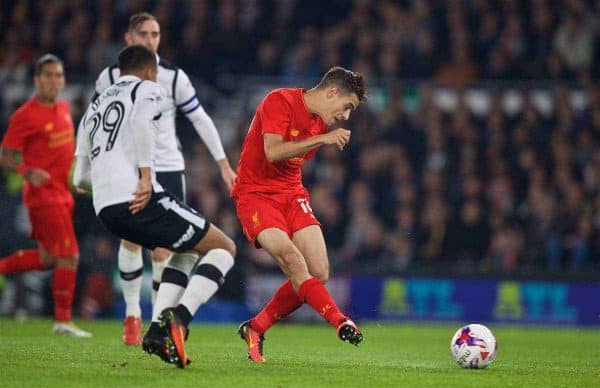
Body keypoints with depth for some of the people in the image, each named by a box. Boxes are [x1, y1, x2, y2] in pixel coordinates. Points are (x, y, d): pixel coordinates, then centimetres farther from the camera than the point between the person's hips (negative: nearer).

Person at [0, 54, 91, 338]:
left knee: (48, 258, 13)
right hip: (43, 194, -9)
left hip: (62, 193, 9)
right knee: (69, 255, -11)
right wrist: (28, 172, -27)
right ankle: (63, 321, -4)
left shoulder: (63, 108, 11)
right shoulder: (25, 115, -13)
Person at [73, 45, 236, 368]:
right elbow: (142, 122, -15)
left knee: (187, 250, 28)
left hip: (104, 208, 7)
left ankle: (158, 330, 8)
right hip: (139, 198, -7)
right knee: (224, 247, 3)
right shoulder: (147, 90, 10)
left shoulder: (94, 107, 29)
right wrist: (146, 176, -18)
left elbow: (80, 178, 29)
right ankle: (178, 319, -19)